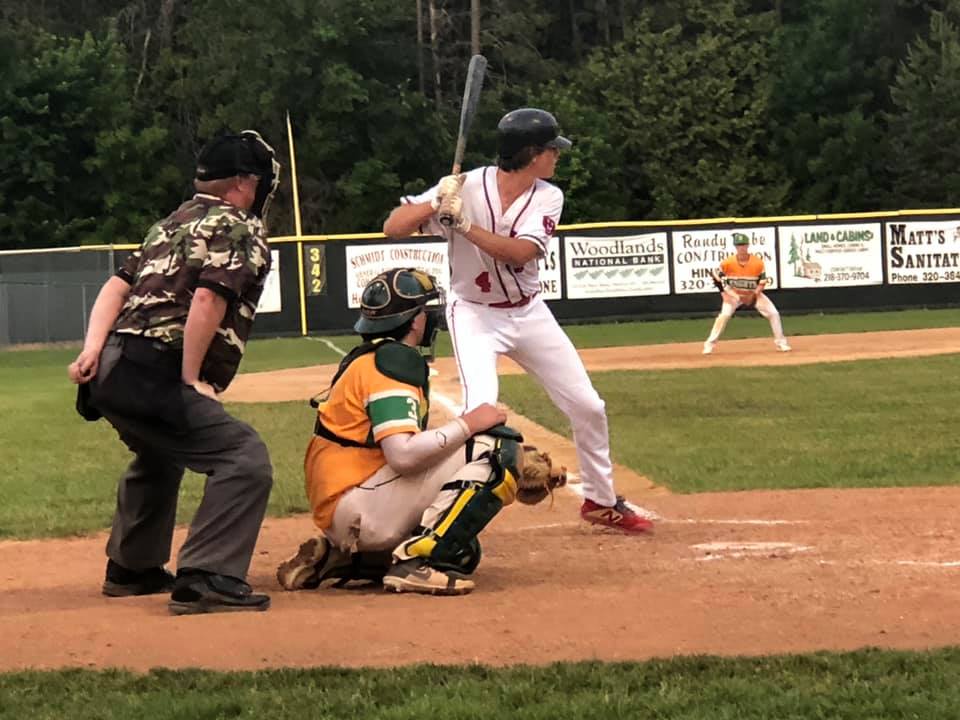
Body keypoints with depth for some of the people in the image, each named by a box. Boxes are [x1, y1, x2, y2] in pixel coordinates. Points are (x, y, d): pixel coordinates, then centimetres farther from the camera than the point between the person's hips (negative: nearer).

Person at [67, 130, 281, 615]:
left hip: (111, 370, 10)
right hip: (151, 375, -10)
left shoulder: (173, 224, 25)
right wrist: (191, 380, -13)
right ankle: (205, 579, -25)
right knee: (246, 458, -16)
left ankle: (132, 568, 47)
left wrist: (93, 348, 5)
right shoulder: (239, 231, -2)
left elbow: (118, 284, 16)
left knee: (158, 457, 35)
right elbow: (208, 299, -17)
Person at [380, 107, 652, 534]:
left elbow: (520, 253, -25)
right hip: (474, 314, -5)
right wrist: (435, 204, -38)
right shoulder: (466, 187, -18)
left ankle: (601, 501, 28)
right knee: (481, 407, -27)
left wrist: (464, 224, -36)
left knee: (587, 406, 8)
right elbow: (393, 228, -21)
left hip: (529, 313, 5)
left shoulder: (547, 198, -8)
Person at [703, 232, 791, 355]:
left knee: (773, 313, -8)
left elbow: (762, 282, -11)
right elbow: (717, 276, -8)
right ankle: (710, 344, -12)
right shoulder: (728, 262, -22)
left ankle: (780, 342, 9)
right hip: (733, 294, -1)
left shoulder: (758, 262, -21)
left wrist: (753, 295, -23)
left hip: (754, 294, 1)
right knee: (724, 315, -21)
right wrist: (724, 293, -15)